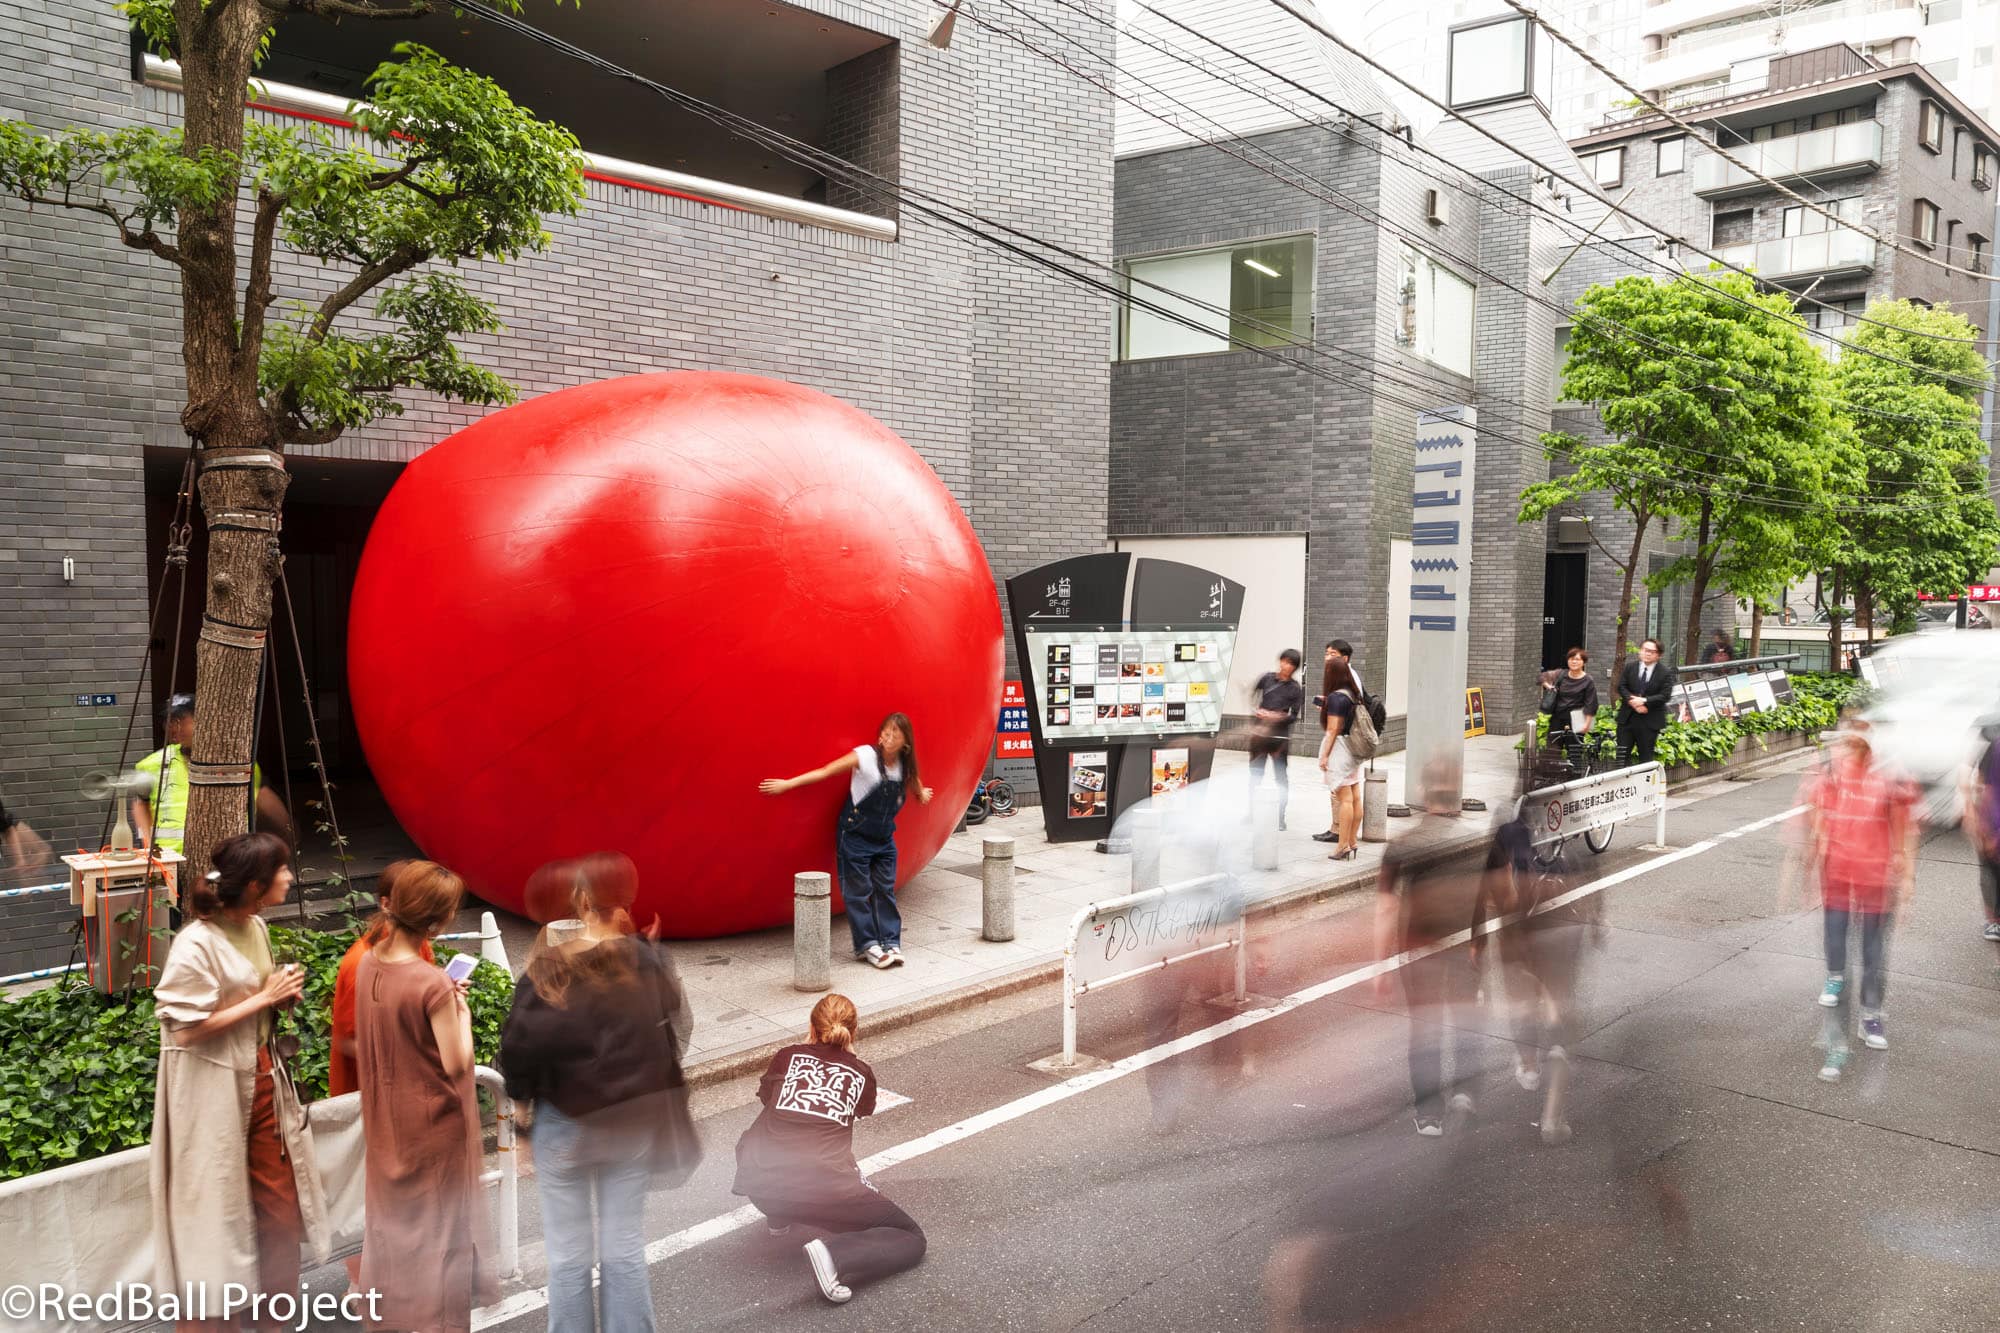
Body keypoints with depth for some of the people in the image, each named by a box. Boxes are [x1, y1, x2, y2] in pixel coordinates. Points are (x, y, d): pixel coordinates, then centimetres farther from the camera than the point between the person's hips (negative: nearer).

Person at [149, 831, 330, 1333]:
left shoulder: (256, 927, 4)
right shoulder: (196, 943, -21)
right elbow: (188, 1028, -20)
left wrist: (282, 995, -1)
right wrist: (264, 998, -17)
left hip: (263, 1080, 8)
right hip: (215, 1093, -8)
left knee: (283, 1207, 12)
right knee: (219, 1216, 7)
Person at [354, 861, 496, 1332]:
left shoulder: (368, 964, -6)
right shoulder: (433, 983, -28)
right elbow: (457, 1064, -23)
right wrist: (462, 1012, -9)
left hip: (385, 1117, 7)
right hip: (433, 1121, -7)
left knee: (391, 1210, 23)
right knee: (439, 1218, 9)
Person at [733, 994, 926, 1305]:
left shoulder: (787, 1057, 15)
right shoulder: (861, 1073, 13)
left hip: (759, 1182, 4)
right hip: (825, 1187, -3)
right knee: (912, 1239, 9)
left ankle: (779, 1216, 36)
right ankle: (834, 1256, -15)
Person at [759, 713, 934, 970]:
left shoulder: (904, 765, -2)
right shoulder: (865, 756, -16)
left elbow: (913, 779, 24)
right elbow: (826, 771, -15)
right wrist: (788, 783, -16)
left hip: (884, 838, 4)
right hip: (855, 835, -4)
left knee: (885, 890, 4)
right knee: (858, 891, 0)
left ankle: (891, 943, 9)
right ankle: (867, 945, 8)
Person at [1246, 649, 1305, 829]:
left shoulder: (1295, 688, -1)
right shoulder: (1267, 678, 4)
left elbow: (1294, 716, -3)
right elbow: (1251, 695, 12)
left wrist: (1278, 717, -17)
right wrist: (1257, 712, -3)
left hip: (1280, 736, -2)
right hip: (1260, 733, 2)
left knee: (1281, 776, -1)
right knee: (1255, 774, 8)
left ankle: (1281, 816, 6)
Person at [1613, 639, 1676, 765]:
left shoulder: (1666, 672, -3)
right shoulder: (1630, 667, 6)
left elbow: (1665, 695, -10)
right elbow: (1621, 687, 0)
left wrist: (1644, 701, -20)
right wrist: (1633, 701, -16)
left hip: (1650, 721, -2)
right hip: (1627, 718, 2)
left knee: (1646, 758, 5)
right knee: (1622, 755, 3)